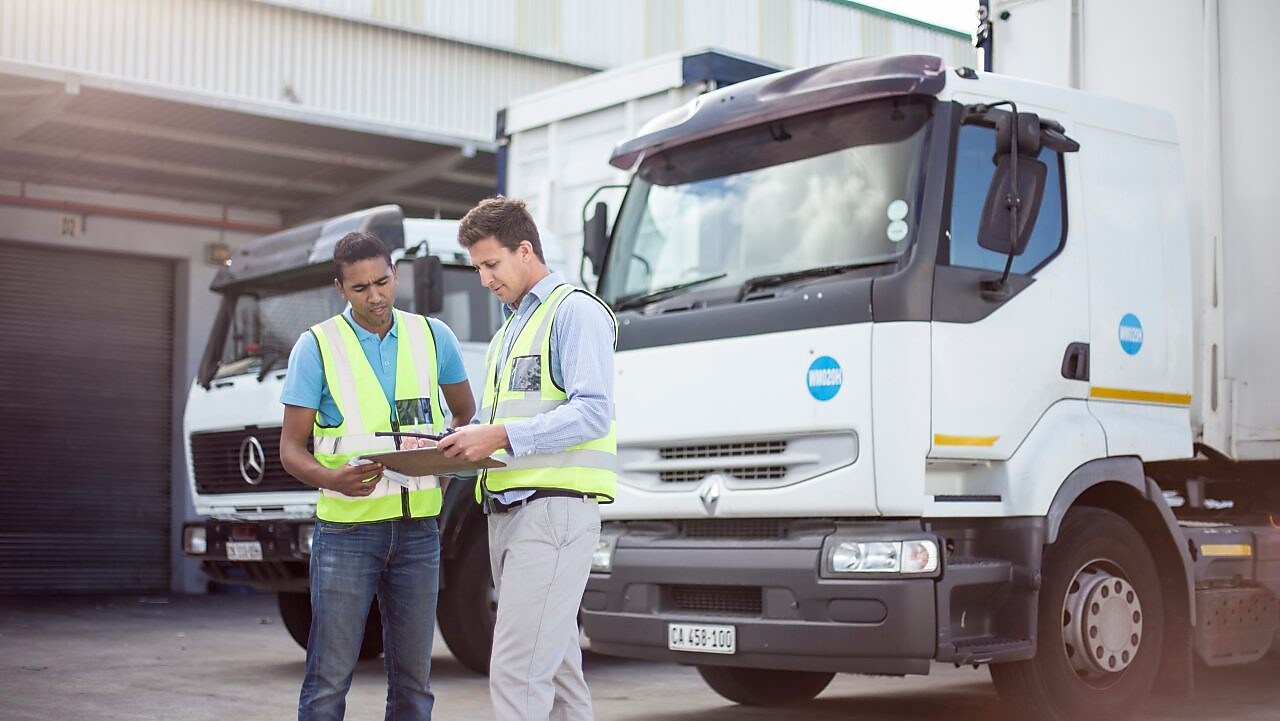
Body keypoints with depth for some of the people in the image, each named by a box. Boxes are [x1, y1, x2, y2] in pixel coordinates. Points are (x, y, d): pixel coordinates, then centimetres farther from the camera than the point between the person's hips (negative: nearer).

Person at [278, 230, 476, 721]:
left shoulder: (433, 337, 7)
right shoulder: (317, 346, -1)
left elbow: (466, 414, 21)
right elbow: (291, 448, -3)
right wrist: (331, 478, -24)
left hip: (418, 528, 3)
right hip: (347, 528, -3)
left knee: (412, 680, 9)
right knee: (330, 679, -3)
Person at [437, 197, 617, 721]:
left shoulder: (575, 312, -4)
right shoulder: (508, 332, 25)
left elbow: (593, 413, -16)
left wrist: (502, 437, -22)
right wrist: (462, 444, 6)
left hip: (554, 507, -9)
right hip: (506, 513, 9)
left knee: (515, 671, -15)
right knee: (555, 665, 12)